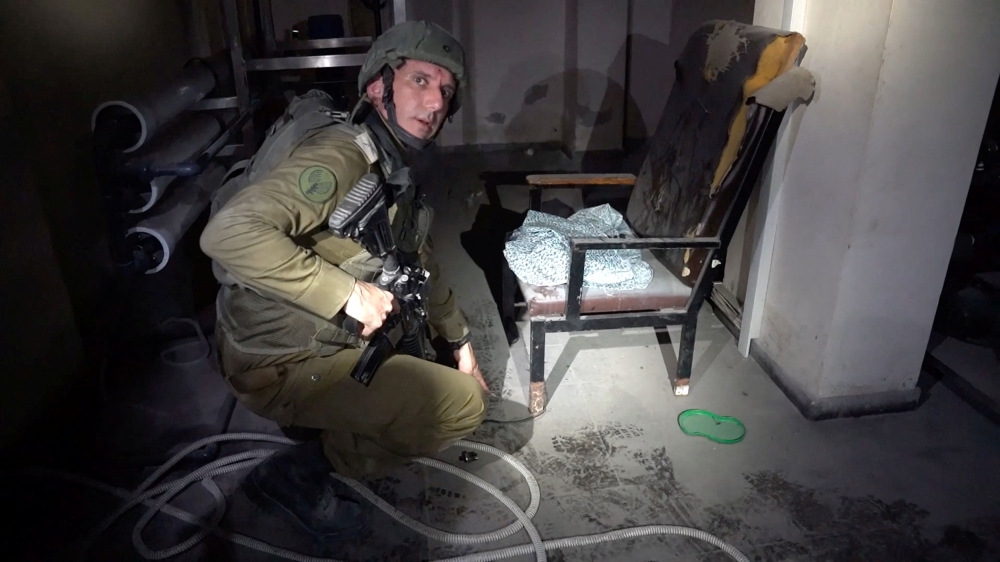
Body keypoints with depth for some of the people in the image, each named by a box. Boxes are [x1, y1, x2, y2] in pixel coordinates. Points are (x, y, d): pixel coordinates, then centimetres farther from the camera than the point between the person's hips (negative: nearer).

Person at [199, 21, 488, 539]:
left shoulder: (401, 171, 6)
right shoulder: (339, 159, -24)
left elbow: (421, 264, 18)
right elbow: (228, 233, -36)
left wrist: (460, 342, 19)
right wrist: (347, 293, -32)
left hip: (335, 340, 9)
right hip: (282, 363, -9)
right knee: (464, 404, -13)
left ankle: (320, 421, 16)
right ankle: (297, 474, -2)